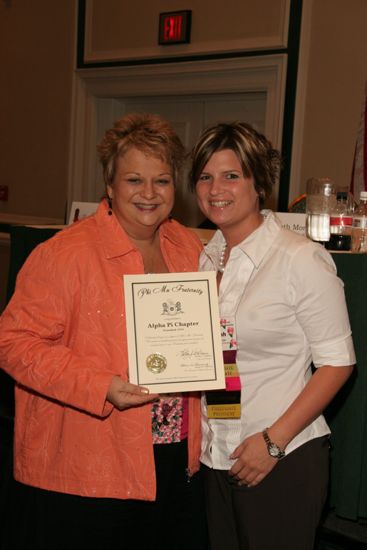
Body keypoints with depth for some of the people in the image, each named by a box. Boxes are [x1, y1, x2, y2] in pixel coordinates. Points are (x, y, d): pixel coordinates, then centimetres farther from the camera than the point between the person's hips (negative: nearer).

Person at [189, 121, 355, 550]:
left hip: (283, 459, -5)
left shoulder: (300, 258, -13)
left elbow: (336, 362, -12)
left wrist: (274, 440, -16)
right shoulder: (204, 258, 5)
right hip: (214, 457, 6)